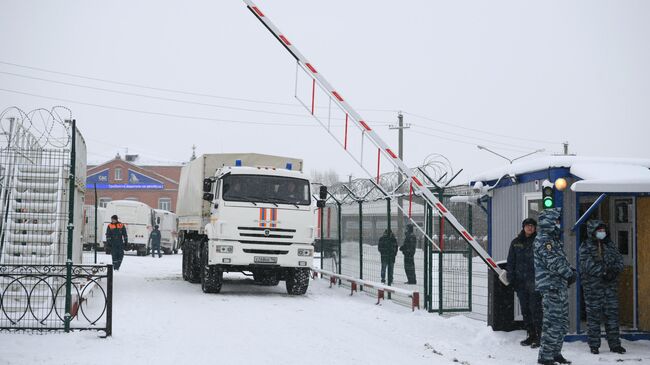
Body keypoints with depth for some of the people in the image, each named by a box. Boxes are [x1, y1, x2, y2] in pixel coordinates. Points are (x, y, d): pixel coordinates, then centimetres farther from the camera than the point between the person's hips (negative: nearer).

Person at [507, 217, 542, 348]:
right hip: (521, 282, 5)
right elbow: (511, 262, 14)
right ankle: (531, 335, 19)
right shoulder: (516, 243, 11)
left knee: (535, 308, -9)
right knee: (525, 309, 9)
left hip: (535, 281, -5)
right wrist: (511, 279, 6)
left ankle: (539, 336, -4)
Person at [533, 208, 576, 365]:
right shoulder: (542, 240, -14)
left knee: (562, 323, 15)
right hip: (551, 287, -10)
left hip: (560, 286, 10)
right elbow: (554, 263, -20)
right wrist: (570, 274, -10)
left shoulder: (553, 240, 19)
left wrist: (570, 271, 6)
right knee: (553, 323, -9)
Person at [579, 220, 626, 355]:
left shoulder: (610, 244, 13)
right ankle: (594, 345, 7)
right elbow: (588, 265, -13)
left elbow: (619, 260, 9)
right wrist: (604, 271, -18)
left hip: (610, 285, 4)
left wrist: (614, 271, -10)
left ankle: (614, 344, 11)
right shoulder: (585, 246, -2)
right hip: (593, 286, -4)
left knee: (612, 313, 4)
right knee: (594, 315, -1)